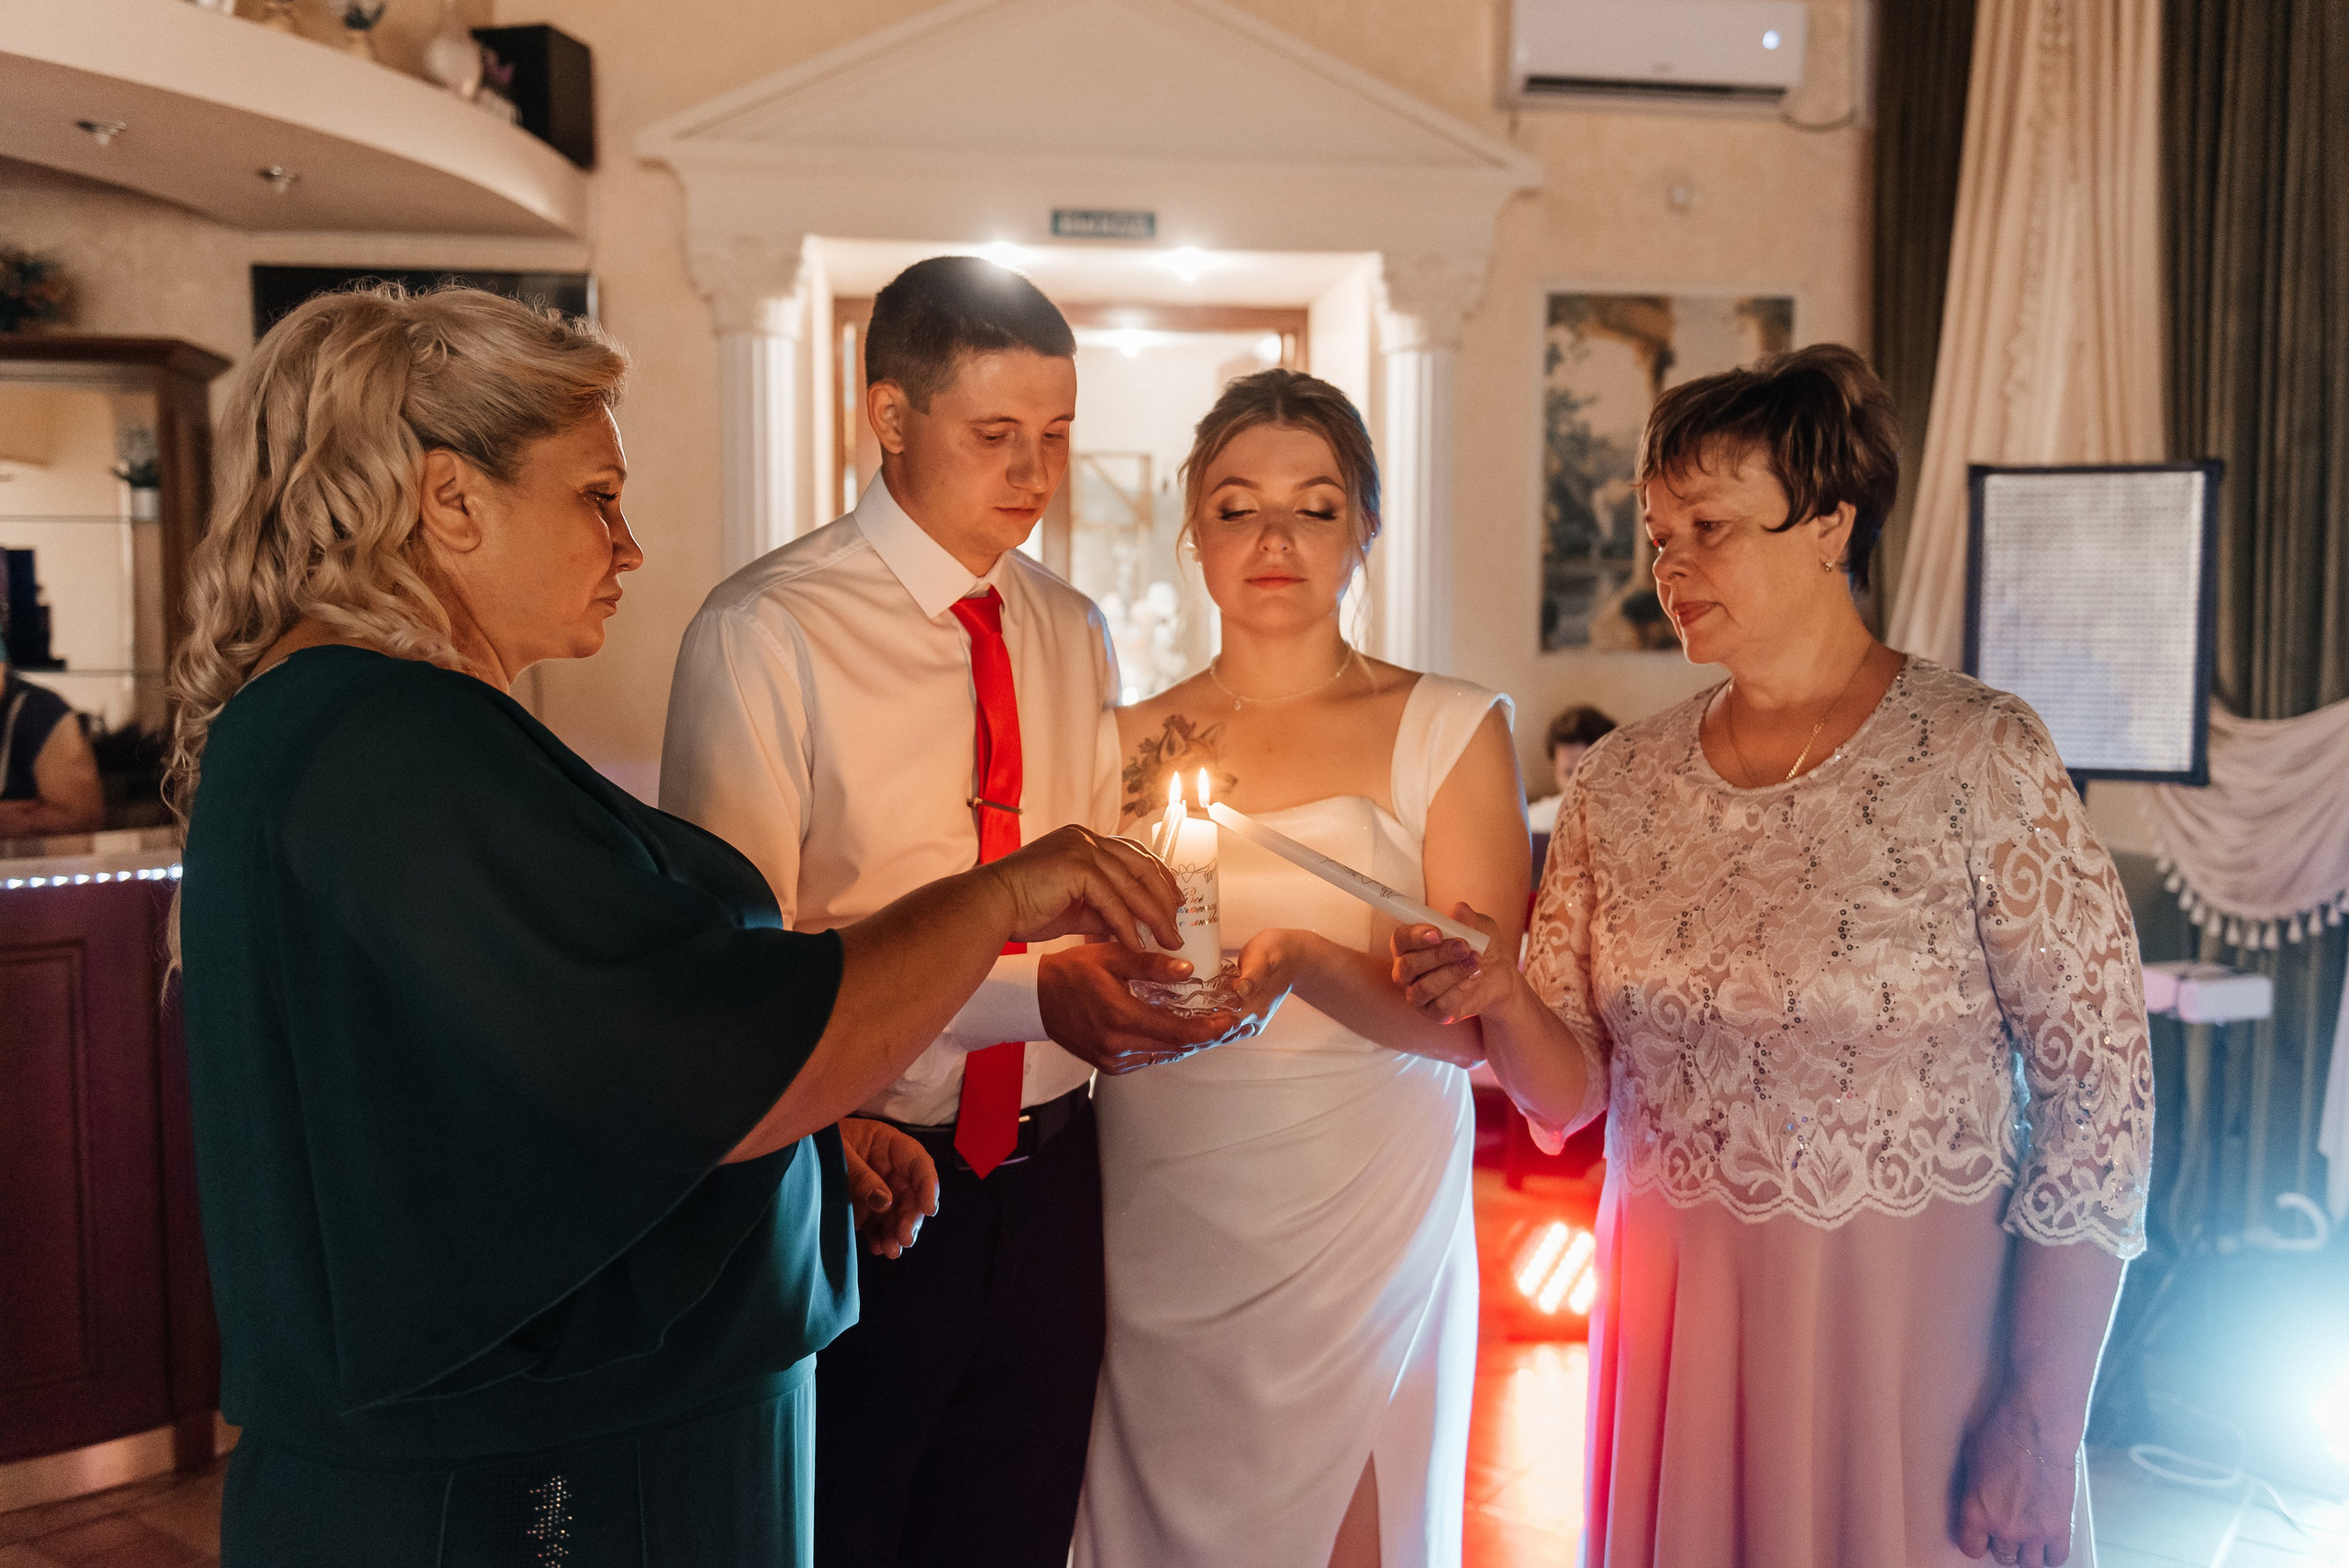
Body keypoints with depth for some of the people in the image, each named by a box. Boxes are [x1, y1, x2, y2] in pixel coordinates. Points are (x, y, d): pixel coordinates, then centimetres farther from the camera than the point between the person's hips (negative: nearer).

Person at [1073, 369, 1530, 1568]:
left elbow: (1473, 1022, -8)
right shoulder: (1134, 741, 7)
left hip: (1360, 1232, -2)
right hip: (1155, 1236, 2)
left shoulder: (1447, 730, -1)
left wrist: (1306, 963, -24)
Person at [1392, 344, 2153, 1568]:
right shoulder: (1618, 782, 1)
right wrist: (1504, 1005, -18)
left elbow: (2097, 1084, -11)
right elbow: (1572, 1091, 4)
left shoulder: (1980, 755, -11)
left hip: (1913, 1323, -3)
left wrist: (2043, 1426, -13)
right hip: (1674, 1315, 4)